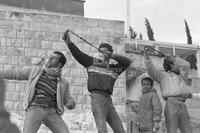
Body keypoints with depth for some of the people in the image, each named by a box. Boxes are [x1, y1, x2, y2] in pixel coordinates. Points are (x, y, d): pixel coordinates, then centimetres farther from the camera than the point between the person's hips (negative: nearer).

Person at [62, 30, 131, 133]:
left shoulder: (114, 69, 19)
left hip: (108, 100, 5)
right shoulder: (91, 62, 11)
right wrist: (68, 42, -15)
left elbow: (127, 62, 13)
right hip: (97, 98, -5)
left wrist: (112, 56, 6)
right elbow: (78, 53, 0)